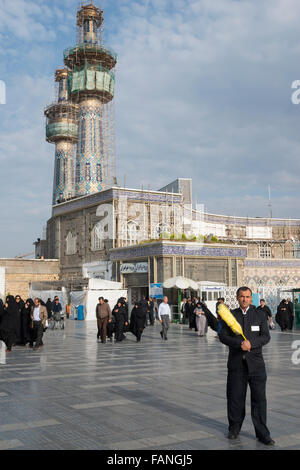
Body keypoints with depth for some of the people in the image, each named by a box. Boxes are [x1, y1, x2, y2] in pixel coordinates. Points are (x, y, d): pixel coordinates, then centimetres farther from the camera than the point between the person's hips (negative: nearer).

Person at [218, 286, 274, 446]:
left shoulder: (259, 315, 6)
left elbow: (266, 336, -2)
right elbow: (223, 336, -3)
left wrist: (251, 343, -20)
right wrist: (239, 343, -18)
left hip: (256, 362, 0)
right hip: (236, 362, 1)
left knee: (259, 398, 0)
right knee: (235, 397, 7)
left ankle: (262, 434, 9)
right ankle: (234, 428, 27)